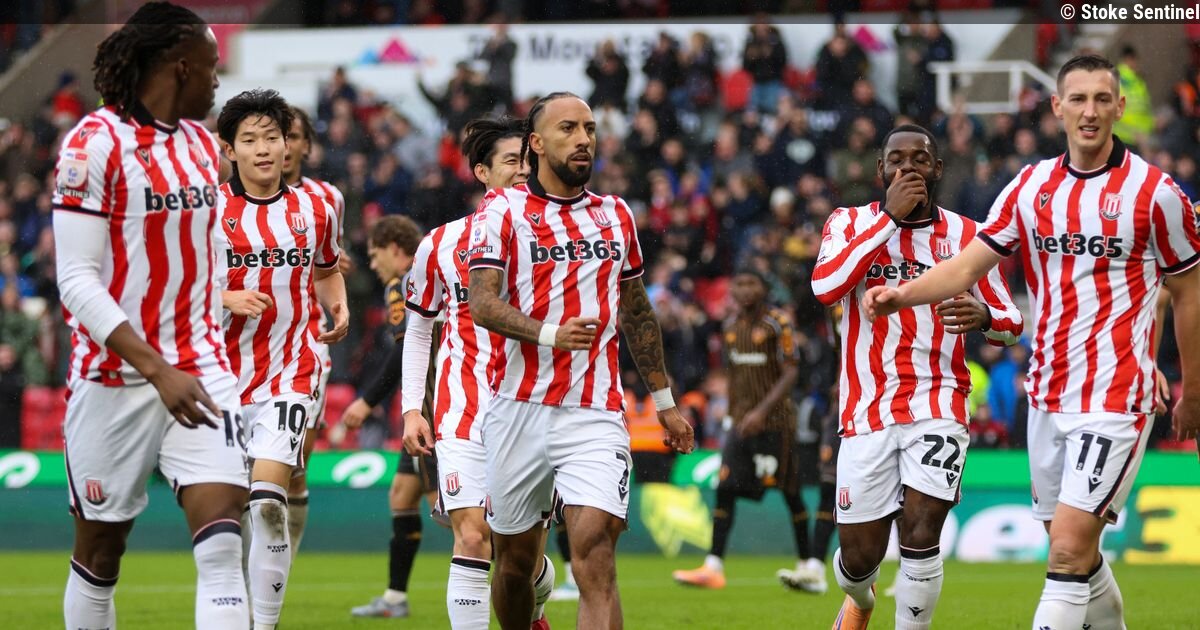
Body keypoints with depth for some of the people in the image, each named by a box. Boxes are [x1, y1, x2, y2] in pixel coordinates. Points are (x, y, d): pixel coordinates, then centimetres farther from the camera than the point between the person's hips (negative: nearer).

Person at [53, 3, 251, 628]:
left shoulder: (202, 145, 11)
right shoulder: (95, 143, -11)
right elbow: (77, 280, -15)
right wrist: (159, 371, -22)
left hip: (198, 369, 5)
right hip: (114, 379, -5)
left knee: (221, 546, -11)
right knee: (99, 554, 8)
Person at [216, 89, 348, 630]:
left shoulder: (314, 211, 6)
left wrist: (339, 308, 4)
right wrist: (228, 299, -18)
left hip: (291, 372, 0)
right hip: (224, 375, 0)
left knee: (268, 500, -16)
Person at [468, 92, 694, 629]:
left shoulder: (615, 215, 15)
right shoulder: (503, 212, 1)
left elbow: (637, 313, 24)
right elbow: (482, 303, -11)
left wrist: (664, 400, 25)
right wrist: (550, 334, -27)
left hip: (595, 414, 1)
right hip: (520, 409, -1)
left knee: (594, 557, -16)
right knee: (515, 563, 10)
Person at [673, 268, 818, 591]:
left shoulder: (777, 323, -9)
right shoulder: (732, 326, 10)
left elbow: (791, 373, -13)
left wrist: (762, 410, -22)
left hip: (775, 421, -6)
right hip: (742, 420, 6)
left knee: (790, 492, 1)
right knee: (725, 489, -6)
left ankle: (806, 567, 12)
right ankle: (713, 567, -9)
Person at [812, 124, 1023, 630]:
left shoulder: (965, 235, 6)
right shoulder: (852, 223, 3)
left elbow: (1011, 325, 8)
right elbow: (826, 287, -18)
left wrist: (983, 316, -17)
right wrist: (890, 216, -17)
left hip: (938, 404, 0)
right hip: (867, 410, 0)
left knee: (921, 531, -18)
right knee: (860, 555, 5)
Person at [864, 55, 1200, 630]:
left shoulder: (1153, 192, -5)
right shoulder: (1031, 186, 6)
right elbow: (970, 264, 3)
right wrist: (903, 294, -15)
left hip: (1115, 400, -5)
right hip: (1047, 397, 5)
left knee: (1069, 550, -15)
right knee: (1076, 552, 13)